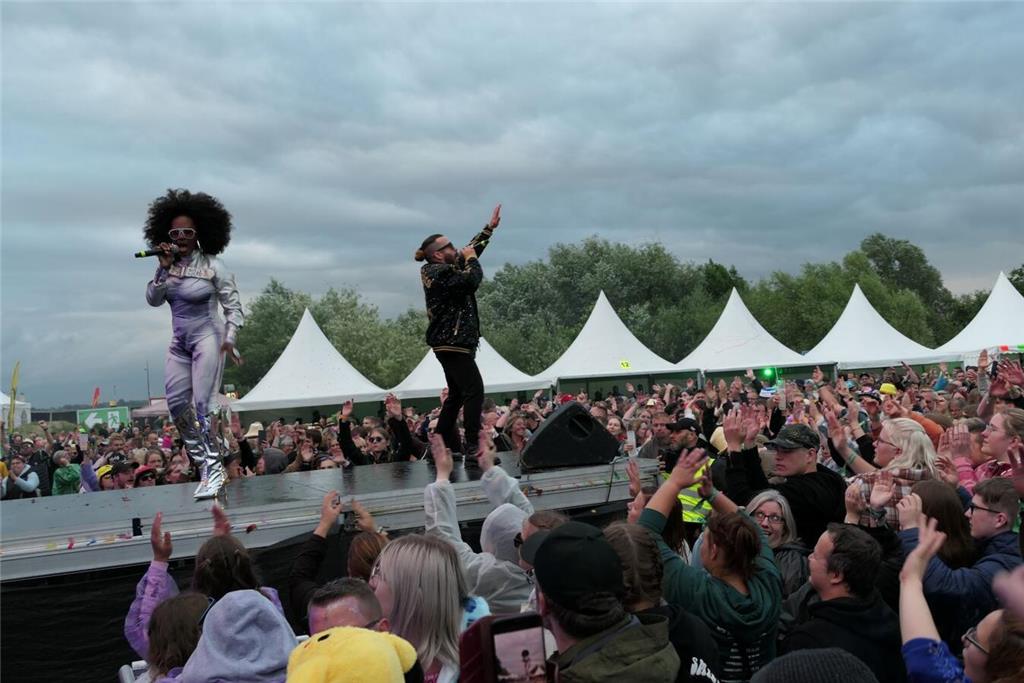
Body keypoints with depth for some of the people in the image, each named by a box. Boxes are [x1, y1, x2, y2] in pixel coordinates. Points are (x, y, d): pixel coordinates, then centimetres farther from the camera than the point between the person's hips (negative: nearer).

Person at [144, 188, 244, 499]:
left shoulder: (212, 266, -9)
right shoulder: (170, 264, 4)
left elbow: (234, 306, -8)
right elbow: (153, 299, -2)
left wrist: (229, 338, -20)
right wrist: (164, 268, -13)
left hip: (207, 338, -6)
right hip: (180, 342, 6)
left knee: (202, 403, -11)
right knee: (176, 403, 5)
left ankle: (214, 470, -6)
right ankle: (203, 459, 18)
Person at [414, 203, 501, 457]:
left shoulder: (443, 269, 17)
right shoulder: (438, 272, -14)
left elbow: (471, 250, 27)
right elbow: (472, 279, -22)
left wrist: (490, 227, 29)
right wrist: (470, 259, -4)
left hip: (451, 343, 11)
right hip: (452, 343, -11)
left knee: (457, 395, 16)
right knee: (475, 390, -16)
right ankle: (473, 447, -19)